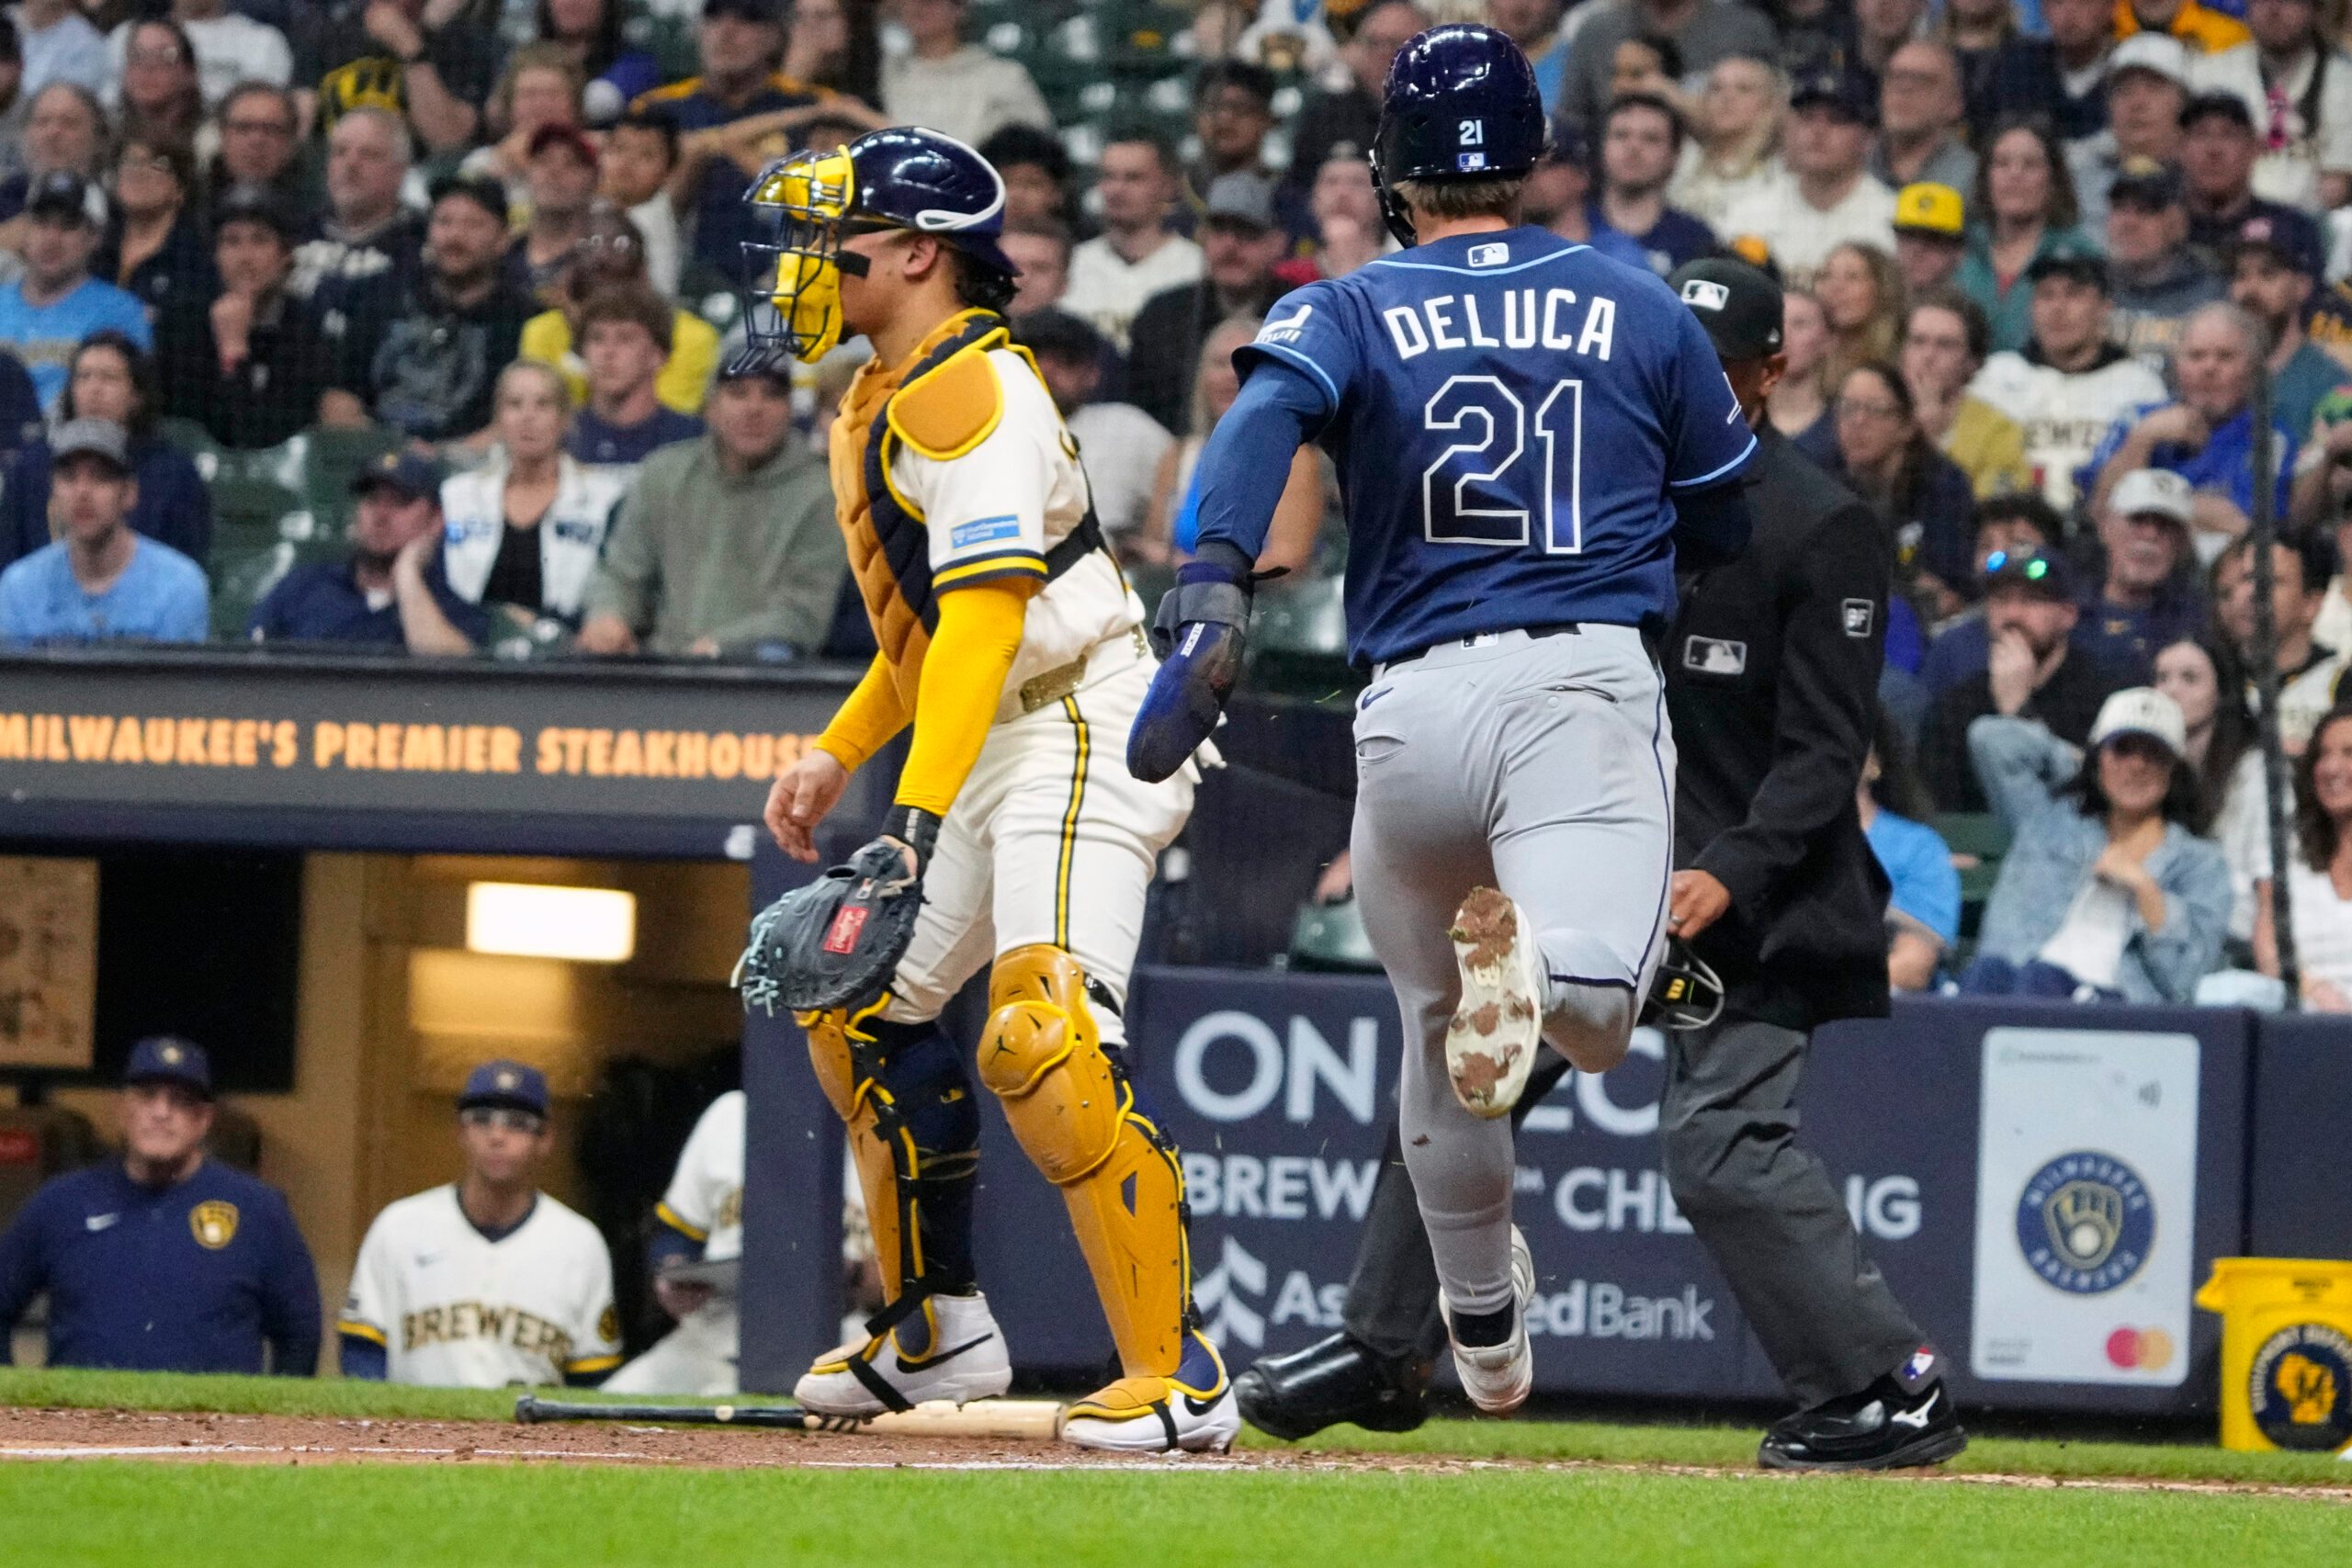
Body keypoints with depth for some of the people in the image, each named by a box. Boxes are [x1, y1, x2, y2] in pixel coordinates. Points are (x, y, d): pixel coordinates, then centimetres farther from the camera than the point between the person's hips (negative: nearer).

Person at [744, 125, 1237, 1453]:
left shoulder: (970, 392, -16)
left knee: (1043, 1036, -26)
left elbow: (983, 613, -26)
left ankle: (1181, 1375, -28)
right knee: (863, 1006, 18)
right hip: (1000, 756, 11)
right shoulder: (889, 400, 16)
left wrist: (916, 816, -34)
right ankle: (939, 1332, 30)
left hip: (1080, 733, -11)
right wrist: (839, 754, 20)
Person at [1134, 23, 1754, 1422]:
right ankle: (1537, 954, -51)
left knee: (1439, 1027, 23)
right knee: (1595, 1010, -19)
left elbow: (1267, 410, -14)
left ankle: (1485, 1327, 31)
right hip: (1593, 679, -1)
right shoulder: (1645, 310, 14)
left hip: (1413, 706, 1)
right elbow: (1730, 532, 17)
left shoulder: (1349, 313, 10)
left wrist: (1214, 589, -27)